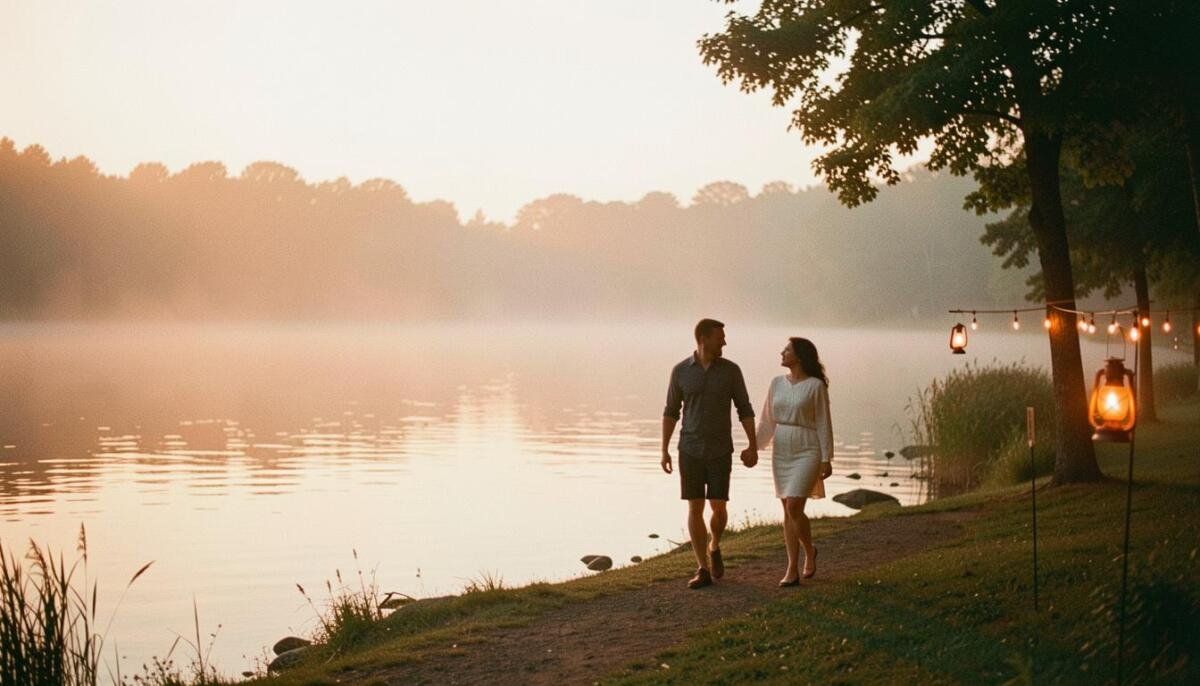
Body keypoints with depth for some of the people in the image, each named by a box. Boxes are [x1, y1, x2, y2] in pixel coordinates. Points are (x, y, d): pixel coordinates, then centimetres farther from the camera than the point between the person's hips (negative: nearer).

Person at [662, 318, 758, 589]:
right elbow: (671, 412, 5)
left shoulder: (731, 370, -2)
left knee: (718, 507, -6)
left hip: (720, 451, 0)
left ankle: (714, 548, 27)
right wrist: (664, 450, 0)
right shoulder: (680, 371, -2)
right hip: (691, 450, 0)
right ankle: (703, 571, 4)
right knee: (695, 509, -3)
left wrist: (753, 447, -7)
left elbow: (745, 410, 1)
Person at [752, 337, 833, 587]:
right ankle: (793, 570, 11)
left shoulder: (816, 385, -9)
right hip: (781, 452, 5)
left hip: (807, 452, -5)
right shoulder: (777, 383, 7)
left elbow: (824, 424, -8)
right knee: (788, 511, 5)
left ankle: (809, 551, 11)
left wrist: (827, 459, -10)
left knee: (794, 508, -15)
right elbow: (767, 421, 11)